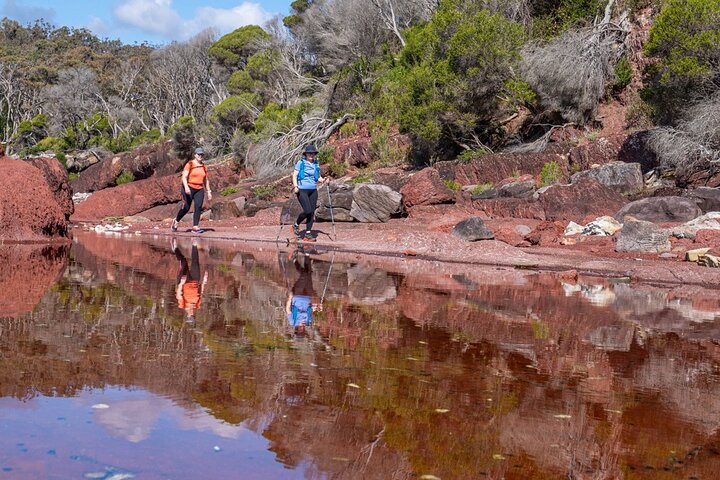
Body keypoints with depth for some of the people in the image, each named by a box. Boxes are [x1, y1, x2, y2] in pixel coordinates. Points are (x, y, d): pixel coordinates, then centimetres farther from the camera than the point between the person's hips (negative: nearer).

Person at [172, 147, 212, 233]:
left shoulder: (204, 166, 12)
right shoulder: (189, 164, -5)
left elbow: (206, 180, 19)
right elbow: (184, 177, -12)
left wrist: (209, 192, 15)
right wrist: (186, 187, -27)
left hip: (199, 190, 4)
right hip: (189, 188, -4)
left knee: (198, 207, -11)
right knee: (186, 208, -4)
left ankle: (195, 227, -13)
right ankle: (176, 221, 22)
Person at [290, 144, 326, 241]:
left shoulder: (316, 165, 13)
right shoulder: (300, 163, -2)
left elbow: (318, 178, 21)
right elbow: (294, 175, -4)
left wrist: (323, 180, -1)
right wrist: (295, 186, -18)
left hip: (313, 190, 5)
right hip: (302, 190, -5)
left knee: (312, 212, 0)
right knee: (307, 211, -16)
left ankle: (308, 234, 6)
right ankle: (296, 225, 8)